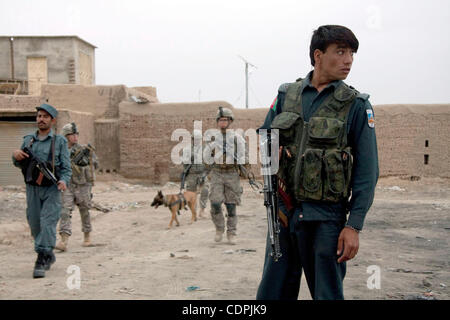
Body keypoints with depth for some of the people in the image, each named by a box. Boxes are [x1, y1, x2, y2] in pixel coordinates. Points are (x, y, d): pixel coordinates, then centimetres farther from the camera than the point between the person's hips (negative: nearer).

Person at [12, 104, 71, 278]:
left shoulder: (59, 141, 1)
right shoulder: (28, 140, 11)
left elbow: (66, 167, -2)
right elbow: (20, 164, 16)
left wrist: (64, 181, -22)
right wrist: (16, 155, -6)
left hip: (52, 189, -4)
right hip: (32, 189, 4)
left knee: (47, 223, -14)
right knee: (35, 225, 10)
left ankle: (41, 261, -14)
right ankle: (49, 256, 29)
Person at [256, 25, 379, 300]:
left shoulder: (357, 106, -3)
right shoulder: (286, 95, 6)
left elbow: (367, 172, -5)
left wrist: (354, 226, -11)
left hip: (325, 218, -3)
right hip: (282, 213, 3)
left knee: (327, 293, 7)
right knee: (273, 292, 12)